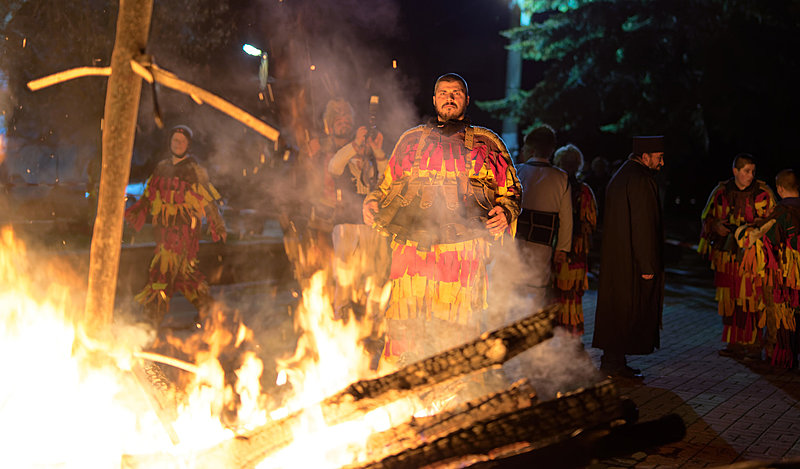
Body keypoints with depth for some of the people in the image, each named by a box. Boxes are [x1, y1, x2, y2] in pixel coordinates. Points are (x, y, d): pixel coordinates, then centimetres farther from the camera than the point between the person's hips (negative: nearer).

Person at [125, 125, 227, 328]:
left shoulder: (194, 170, -3)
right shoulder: (162, 167, 14)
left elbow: (209, 200, 0)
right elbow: (149, 195, 21)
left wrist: (218, 226, 2)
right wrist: (133, 211, 10)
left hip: (183, 227, -6)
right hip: (165, 227, 6)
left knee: (163, 269, -12)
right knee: (183, 270, 12)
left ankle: (153, 316, -10)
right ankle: (204, 303, 29)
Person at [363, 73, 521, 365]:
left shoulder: (486, 143, 17)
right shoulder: (411, 139, 22)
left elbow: (510, 190, 17)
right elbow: (388, 183, 28)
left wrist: (505, 212, -4)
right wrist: (372, 202, 9)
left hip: (463, 249, -1)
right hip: (410, 249, 2)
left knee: (457, 328, -6)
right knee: (402, 324, -4)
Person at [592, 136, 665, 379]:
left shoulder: (619, 176, 15)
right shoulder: (640, 179, -15)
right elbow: (643, 226, -19)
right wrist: (648, 265, -18)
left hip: (614, 256, 10)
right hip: (631, 260, -10)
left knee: (615, 308, 14)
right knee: (629, 311, -1)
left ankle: (611, 360, 21)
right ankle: (614, 363, 5)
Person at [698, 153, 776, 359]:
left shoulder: (763, 193, -2)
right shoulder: (721, 191, 5)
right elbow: (707, 217, 15)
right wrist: (715, 226, -5)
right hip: (727, 253, 3)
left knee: (751, 299, -4)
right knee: (730, 299, 6)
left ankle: (754, 344, 5)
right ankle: (734, 343, 15)